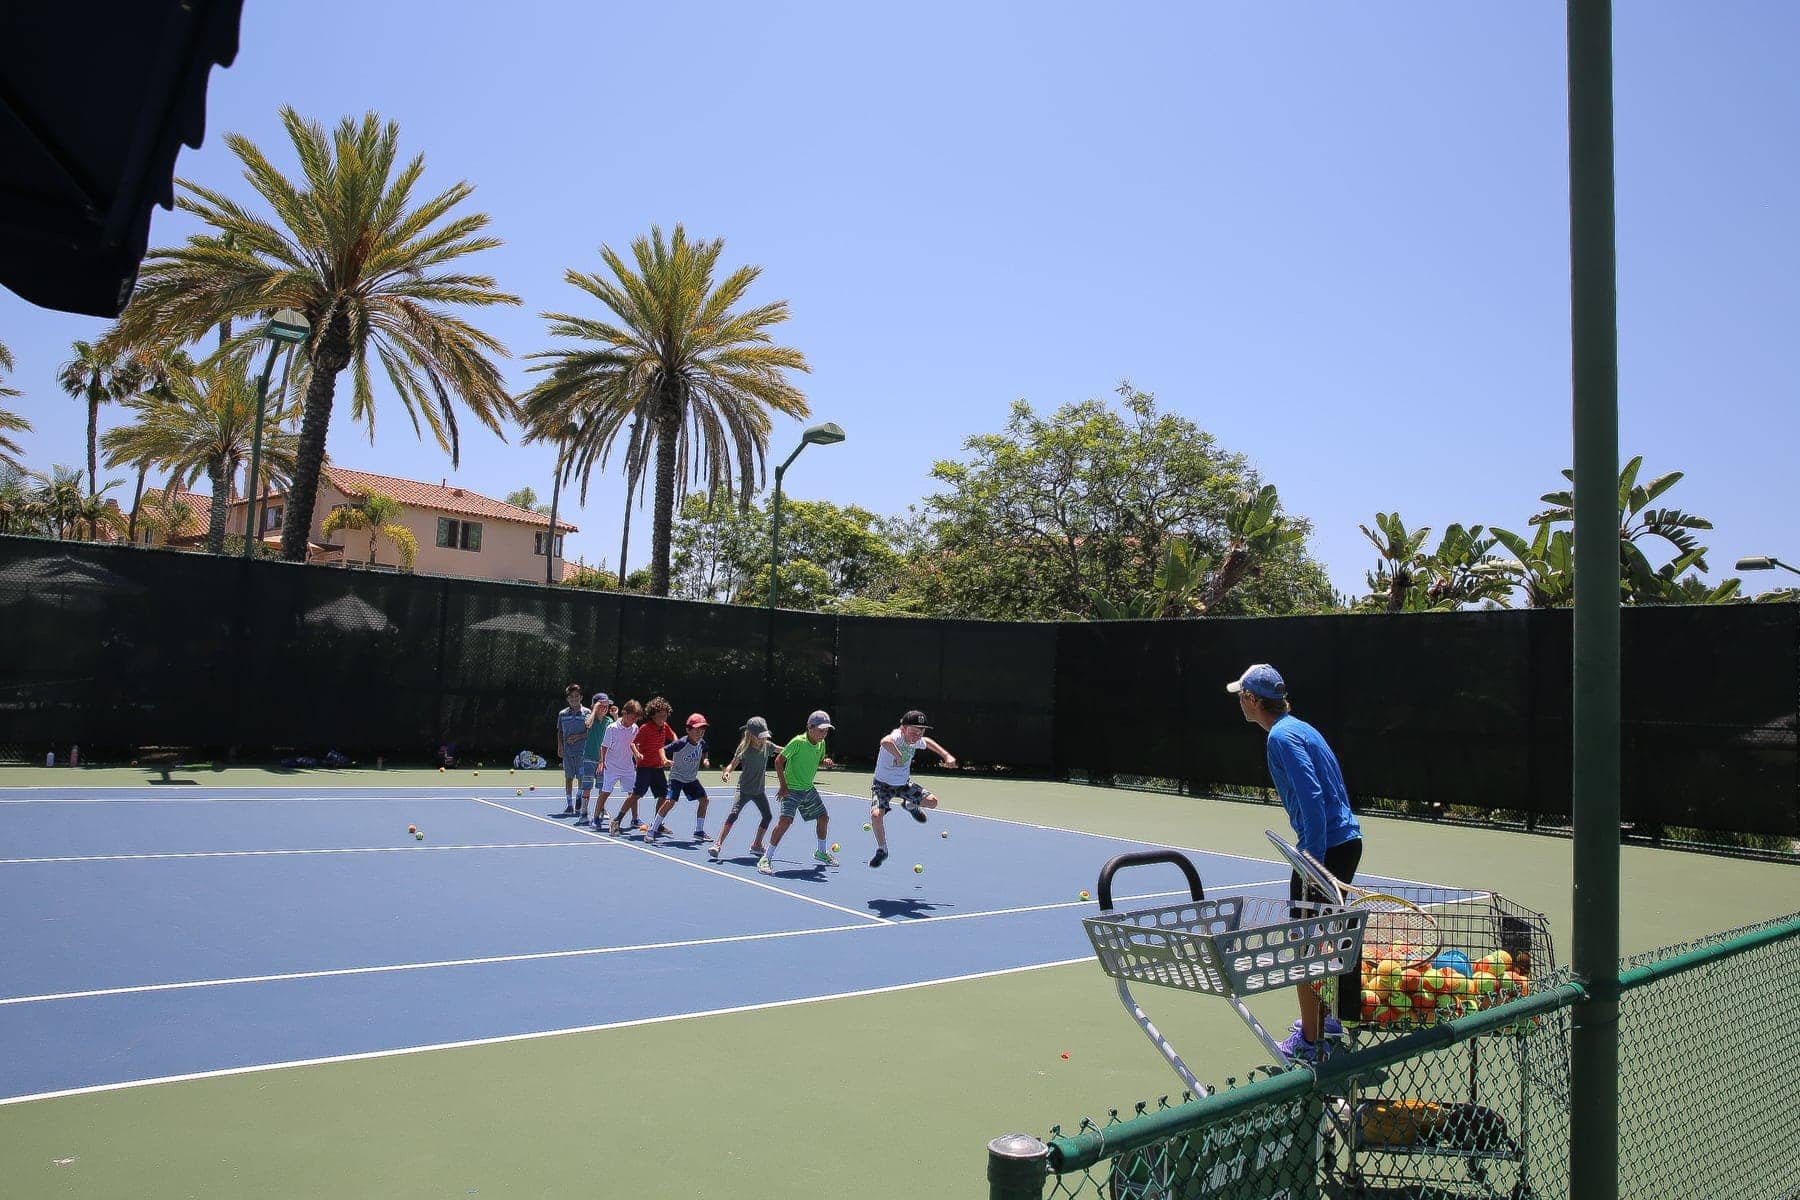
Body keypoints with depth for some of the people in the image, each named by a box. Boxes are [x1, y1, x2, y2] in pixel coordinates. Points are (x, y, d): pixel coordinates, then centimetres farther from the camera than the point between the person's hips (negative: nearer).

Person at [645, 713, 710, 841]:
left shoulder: (702, 743, -6)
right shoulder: (681, 743, -25)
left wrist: (705, 761, -4)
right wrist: (666, 761, -39)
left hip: (692, 778, 6)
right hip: (677, 777, -6)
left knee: (704, 800, 1)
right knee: (669, 802, -20)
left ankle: (699, 832, 14)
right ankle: (652, 830, -7)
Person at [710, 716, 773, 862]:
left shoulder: (767, 746, -4)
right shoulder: (744, 749, -15)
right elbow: (733, 764, -13)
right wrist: (727, 772, -34)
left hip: (759, 790, 5)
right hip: (744, 789, -5)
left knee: (768, 816, 8)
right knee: (733, 814, -20)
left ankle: (756, 845, 27)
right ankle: (718, 845, -19)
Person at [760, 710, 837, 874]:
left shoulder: (821, 744, 1)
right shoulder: (798, 742, -20)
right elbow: (779, 760, -16)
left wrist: (825, 762, -4)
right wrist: (783, 785, -19)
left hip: (809, 789, 8)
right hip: (792, 789, -8)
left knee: (823, 817, 14)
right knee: (785, 820, -22)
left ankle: (821, 853, 37)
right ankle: (766, 859, -15)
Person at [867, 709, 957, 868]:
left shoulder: (917, 741, -10)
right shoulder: (895, 737, -33)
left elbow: (927, 742, 17)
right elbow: (885, 742, -61)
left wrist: (947, 755, 12)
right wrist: (898, 756, -47)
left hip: (905, 783, 6)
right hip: (883, 784, -6)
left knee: (932, 801, -5)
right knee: (876, 814, -27)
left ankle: (911, 805, 32)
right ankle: (881, 850, -2)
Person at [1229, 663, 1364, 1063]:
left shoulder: (1282, 736, -16)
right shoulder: (1297, 727, 14)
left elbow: (1312, 799, -24)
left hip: (1325, 848, -10)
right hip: (1346, 839, 10)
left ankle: (1310, 1042, 7)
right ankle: (1326, 1020, 37)